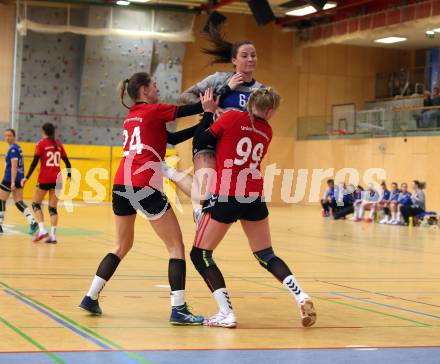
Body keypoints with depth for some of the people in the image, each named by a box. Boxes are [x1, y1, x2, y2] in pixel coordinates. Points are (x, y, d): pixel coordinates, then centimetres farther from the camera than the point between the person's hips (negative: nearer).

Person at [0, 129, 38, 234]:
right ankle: (32, 222, -9)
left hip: (10, 179, -9)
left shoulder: (13, 149, -13)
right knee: (19, 203, 5)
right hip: (19, 179, 9)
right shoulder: (18, 148, 15)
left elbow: (14, 166, -20)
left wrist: (12, 182, -24)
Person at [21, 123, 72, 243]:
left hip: (44, 179, -4)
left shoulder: (41, 144, -3)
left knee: (36, 204, 10)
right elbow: (67, 162, 13)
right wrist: (69, 176, 27)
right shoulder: (58, 144, 10)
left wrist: (27, 178, -6)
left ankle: (42, 230, -7)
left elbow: (35, 162, -9)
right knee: (53, 208, 7)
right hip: (57, 179, 4)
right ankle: (53, 235, -1)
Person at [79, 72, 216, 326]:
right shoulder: (154, 111, 1)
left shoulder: (131, 117, 21)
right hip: (144, 187, -7)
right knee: (176, 246, 0)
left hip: (121, 185, 8)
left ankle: (91, 297, 19)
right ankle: (178, 308, -7)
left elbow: (168, 138, 21)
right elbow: (184, 111, -7)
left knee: (123, 245, 23)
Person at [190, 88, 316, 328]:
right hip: (255, 199, 5)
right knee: (266, 256, 19)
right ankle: (301, 297, 3)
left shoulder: (232, 117, -5)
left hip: (225, 197, -5)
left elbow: (199, 141, -1)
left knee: (200, 254, 7)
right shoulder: (266, 132, 10)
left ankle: (226, 313, -2)